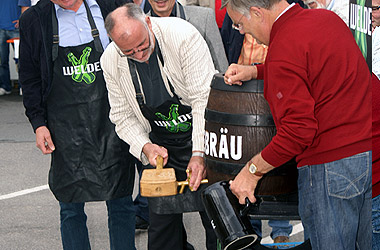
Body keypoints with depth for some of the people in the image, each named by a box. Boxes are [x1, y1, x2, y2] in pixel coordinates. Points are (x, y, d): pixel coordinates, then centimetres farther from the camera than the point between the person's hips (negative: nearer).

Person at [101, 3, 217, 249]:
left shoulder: (183, 36, -23)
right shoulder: (111, 62, -9)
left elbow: (204, 98, -22)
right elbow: (123, 116, 2)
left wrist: (199, 153, -27)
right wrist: (145, 147, -16)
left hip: (203, 137, -4)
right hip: (161, 144, 4)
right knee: (162, 221, 4)